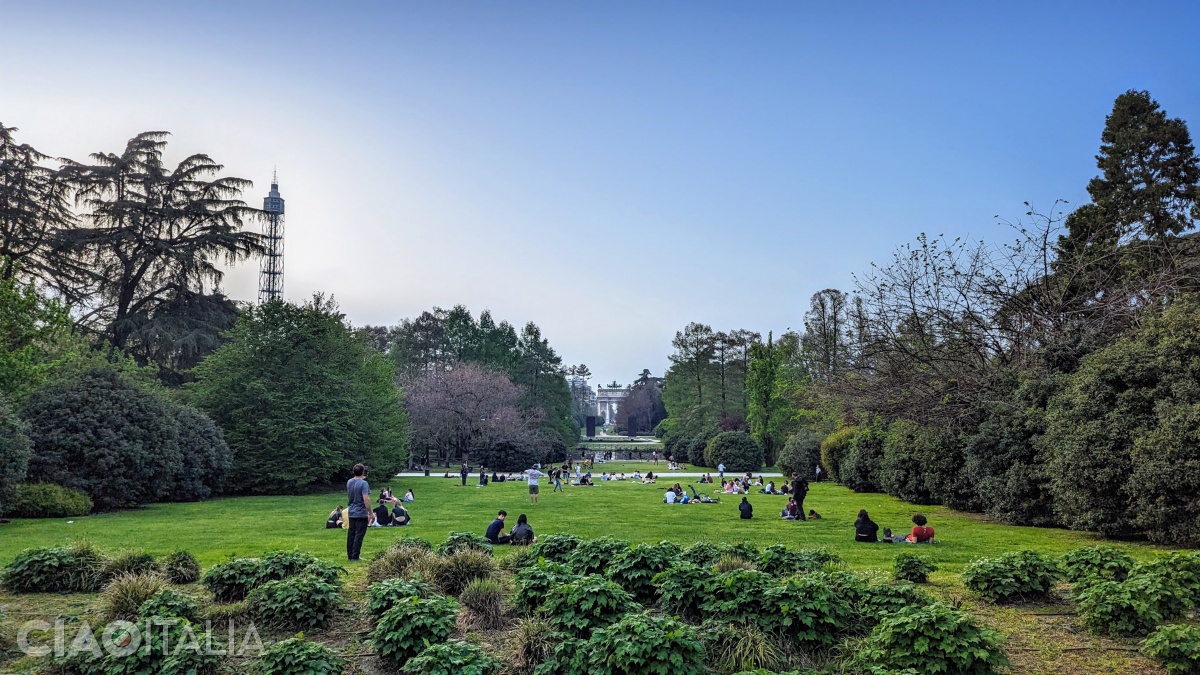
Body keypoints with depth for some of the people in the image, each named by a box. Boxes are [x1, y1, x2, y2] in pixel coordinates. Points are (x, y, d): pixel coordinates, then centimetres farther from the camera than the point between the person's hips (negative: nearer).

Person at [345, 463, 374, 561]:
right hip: (361, 514, -7)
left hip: (351, 513, 7)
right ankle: (355, 557, 0)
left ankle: (350, 555, 19)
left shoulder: (349, 482, 6)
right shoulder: (363, 483, -16)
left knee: (351, 534, 13)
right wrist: (371, 513, -16)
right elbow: (366, 499, -22)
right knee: (359, 535, -1)